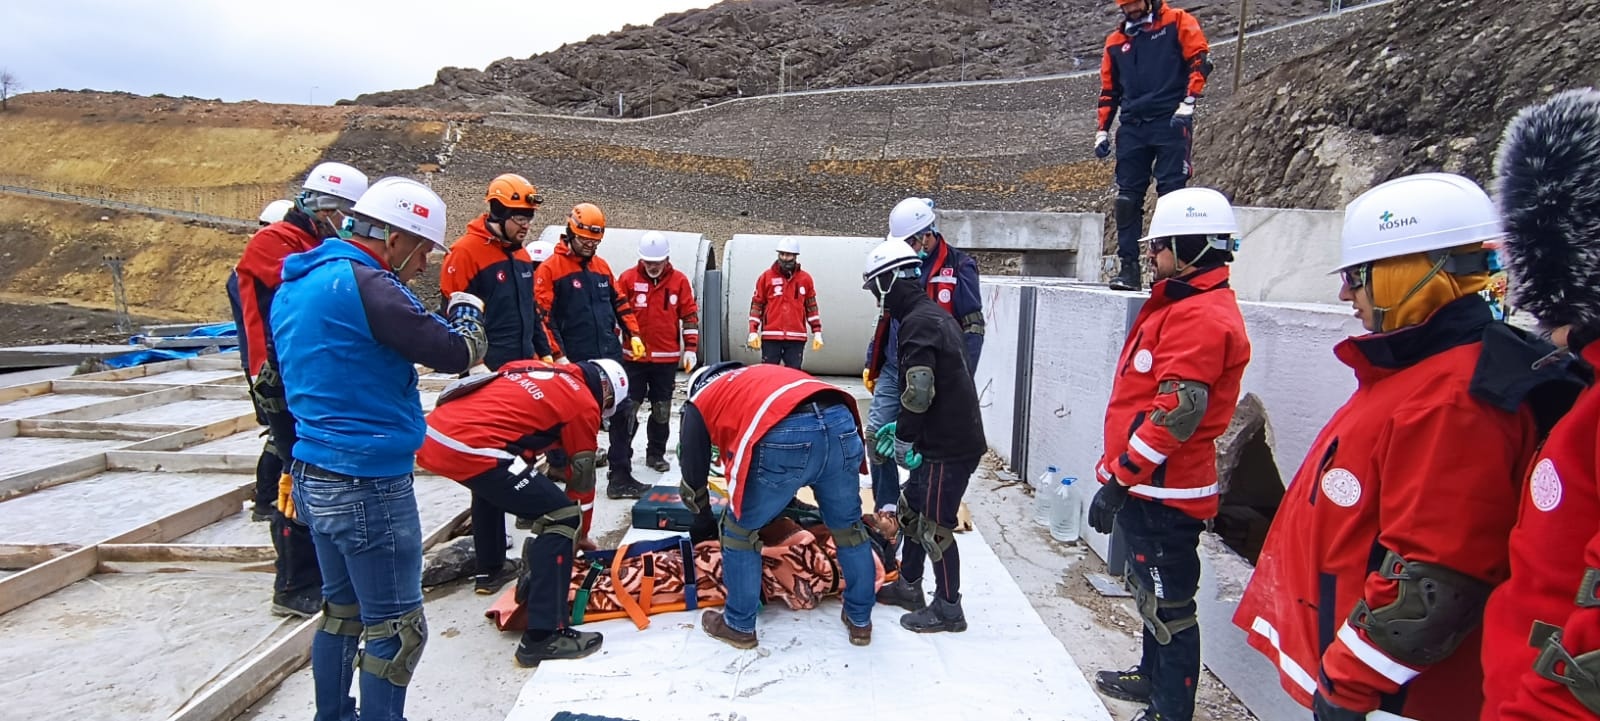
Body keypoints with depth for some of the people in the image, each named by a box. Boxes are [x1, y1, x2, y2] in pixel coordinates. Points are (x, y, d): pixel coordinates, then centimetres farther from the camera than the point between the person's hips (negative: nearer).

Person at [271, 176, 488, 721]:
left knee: (342, 610, 22)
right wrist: (467, 308, 3)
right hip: (369, 486, -10)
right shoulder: (365, 283, -19)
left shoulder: (298, 283, 12)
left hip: (314, 477, 10)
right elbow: (458, 353, -17)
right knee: (395, 629, 2)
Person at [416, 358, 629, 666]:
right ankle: (543, 635, -3)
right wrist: (580, 533, 29)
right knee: (561, 517, -2)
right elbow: (582, 476, 13)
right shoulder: (583, 404, 6)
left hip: (432, 433, 9)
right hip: (470, 447, -9)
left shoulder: (534, 368, 25)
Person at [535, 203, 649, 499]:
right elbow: (544, 317, -11)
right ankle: (558, 470, 25)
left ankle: (620, 477, 10)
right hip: (575, 362, -6)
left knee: (623, 414, 3)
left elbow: (619, 303, 21)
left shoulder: (602, 266, 14)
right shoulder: (550, 269, -6)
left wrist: (633, 334, 10)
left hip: (610, 357, 6)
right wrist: (558, 355, -16)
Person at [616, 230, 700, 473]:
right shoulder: (628, 278, -3)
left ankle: (656, 454, 23)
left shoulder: (679, 280, 0)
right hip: (634, 357, -1)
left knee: (662, 410, 10)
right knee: (629, 407, 3)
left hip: (667, 358, 1)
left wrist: (690, 348, 0)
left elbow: (690, 316, 4)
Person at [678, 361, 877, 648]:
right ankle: (860, 620, 41)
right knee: (848, 527, 26)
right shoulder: (763, 374, 43)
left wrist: (705, 523, 48)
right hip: (840, 423, 5)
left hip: (784, 437, -5)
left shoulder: (699, 402, 29)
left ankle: (739, 626, 33)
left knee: (740, 531, 20)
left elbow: (693, 473, 30)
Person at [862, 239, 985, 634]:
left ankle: (948, 609, 15)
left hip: (948, 445, -10)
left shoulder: (917, 323, -18)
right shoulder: (934, 314, 14)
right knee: (912, 510, 20)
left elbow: (919, 391, -24)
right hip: (948, 435, 10)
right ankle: (908, 586, 34)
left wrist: (903, 439, -11)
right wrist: (902, 427, 19)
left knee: (934, 525, 1)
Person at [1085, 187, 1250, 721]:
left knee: (1168, 604, 2)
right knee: (1151, 591, 24)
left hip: (1164, 493, -11)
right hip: (1152, 485, 11)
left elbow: (1175, 414, -25)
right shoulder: (1183, 305, 14)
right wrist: (1122, 475, 20)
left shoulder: (1200, 316, -19)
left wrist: (1117, 480, -21)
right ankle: (1153, 677, 42)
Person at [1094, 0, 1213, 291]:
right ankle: (1128, 267, 2)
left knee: (1171, 193, -8)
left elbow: (1200, 60, -2)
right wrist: (1102, 131, 15)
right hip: (1132, 126, 5)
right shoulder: (1116, 40, 18)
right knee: (1127, 198, -1)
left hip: (1170, 122, -4)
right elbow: (1108, 90, 21)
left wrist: (1187, 102, -13)